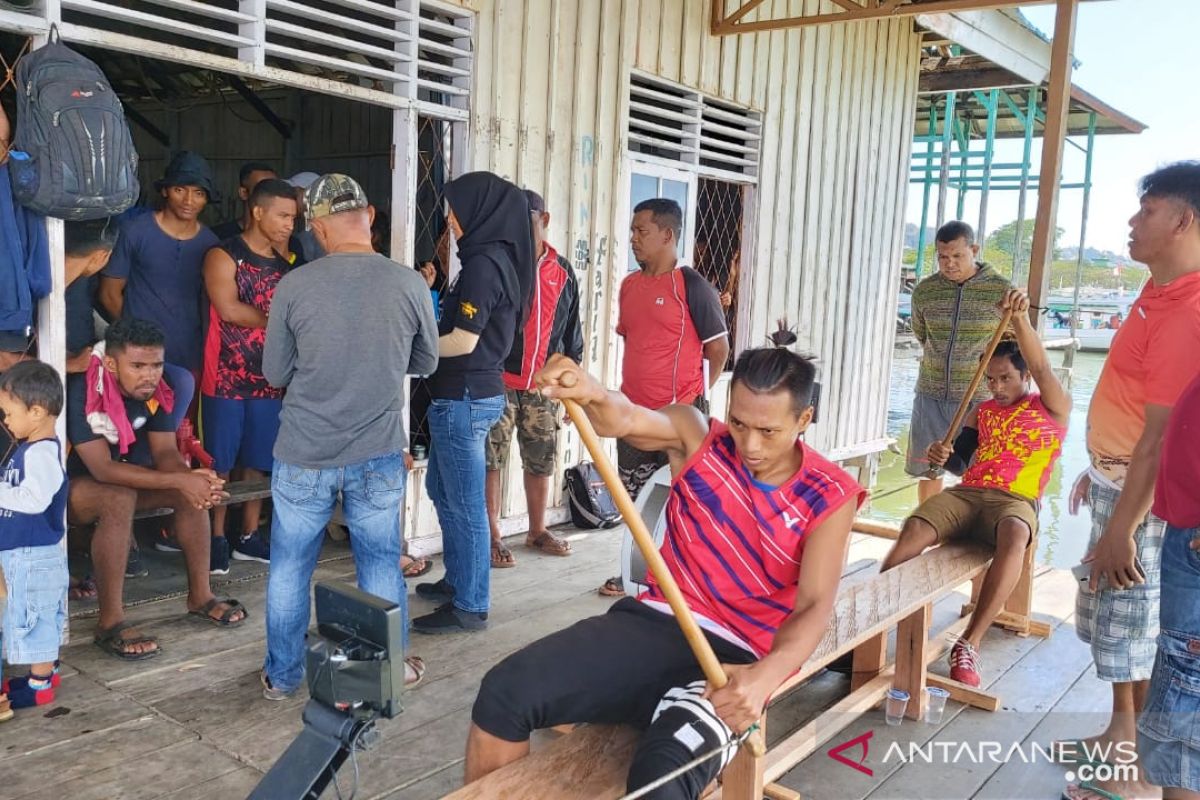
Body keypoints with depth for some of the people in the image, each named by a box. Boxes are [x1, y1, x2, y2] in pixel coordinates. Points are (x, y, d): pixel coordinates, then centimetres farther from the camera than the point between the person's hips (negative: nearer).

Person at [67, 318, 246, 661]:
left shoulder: (156, 390, -10)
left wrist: (192, 478, -35)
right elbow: (102, 468, -34)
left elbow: (165, 452, -11)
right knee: (120, 498, -37)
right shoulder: (82, 391, -30)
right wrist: (179, 481, -39)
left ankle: (200, 595, -3)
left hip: (124, 475, 6)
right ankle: (110, 622, -29)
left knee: (194, 492, -15)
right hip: (71, 484, -6)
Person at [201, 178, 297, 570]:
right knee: (220, 463, 2)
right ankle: (216, 539, 13)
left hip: (270, 378, 5)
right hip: (227, 377, -5)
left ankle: (248, 537, 22)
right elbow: (229, 309, -17)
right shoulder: (223, 257, -7)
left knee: (258, 462, 11)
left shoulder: (285, 261, 11)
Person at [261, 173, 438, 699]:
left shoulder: (294, 286, -10)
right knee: (381, 564, 15)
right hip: (379, 455, 1)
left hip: (303, 455, 0)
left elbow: (275, 374, 1)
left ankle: (282, 675, 29)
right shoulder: (409, 285, -9)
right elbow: (426, 362, 6)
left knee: (290, 566, 16)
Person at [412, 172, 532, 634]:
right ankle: (457, 580, 35)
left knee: (465, 504, 0)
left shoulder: (483, 263, -17)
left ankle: (470, 606, 12)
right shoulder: (498, 258, 11)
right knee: (442, 488, 22)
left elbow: (463, 342, -19)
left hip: (465, 398, -10)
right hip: (475, 393, 10)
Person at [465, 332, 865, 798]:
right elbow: (626, 420, -17)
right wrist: (592, 395, -42)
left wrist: (765, 675, -29)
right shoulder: (699, 437, 4)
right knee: (504, 691, -17)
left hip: (733, 659, -3)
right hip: (653, 622, 3)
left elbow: (813, 607, -9)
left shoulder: (830, 497, 0)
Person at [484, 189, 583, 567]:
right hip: (500, 381, -4)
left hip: (543, 385, 4)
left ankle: (537, 530, 28)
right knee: (491, 461, 1)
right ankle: (492, 537, 12)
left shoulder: (563, 272, 10)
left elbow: (571, 330, 15)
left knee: (541, 462, 12)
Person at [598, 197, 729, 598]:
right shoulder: (629, 285, 9)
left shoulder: (692, 286, -11)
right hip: (634, 412, 7)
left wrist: (692, 396, 1)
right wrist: (634, 388, 15)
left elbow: (718, 348, -7)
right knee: (635, 498, 16)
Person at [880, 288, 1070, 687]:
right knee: (914, 527, -28)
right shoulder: (982, 412, 23)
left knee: (1014, 536, -40)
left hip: (1016, 500, -4)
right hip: (967, 493, 4)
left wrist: (1021, 318, -25)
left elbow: (1042, 368, -9)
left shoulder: (1054, 408, 10)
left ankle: (969, 645, -39)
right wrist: (943, 457, -10)